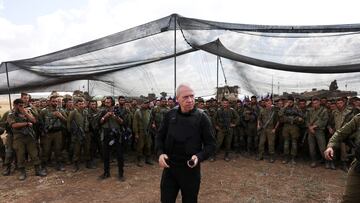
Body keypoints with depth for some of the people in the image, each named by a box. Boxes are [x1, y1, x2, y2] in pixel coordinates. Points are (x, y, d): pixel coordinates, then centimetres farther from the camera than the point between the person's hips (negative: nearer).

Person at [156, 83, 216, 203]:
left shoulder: (201, 117, -10)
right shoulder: (170, 115, -2)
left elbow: (211, 144, -7)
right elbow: (160, 137, 7)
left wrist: (199, 157, -24)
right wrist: (160, 153, -10)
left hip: (190, 169, -2)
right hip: (169, 167, 2)